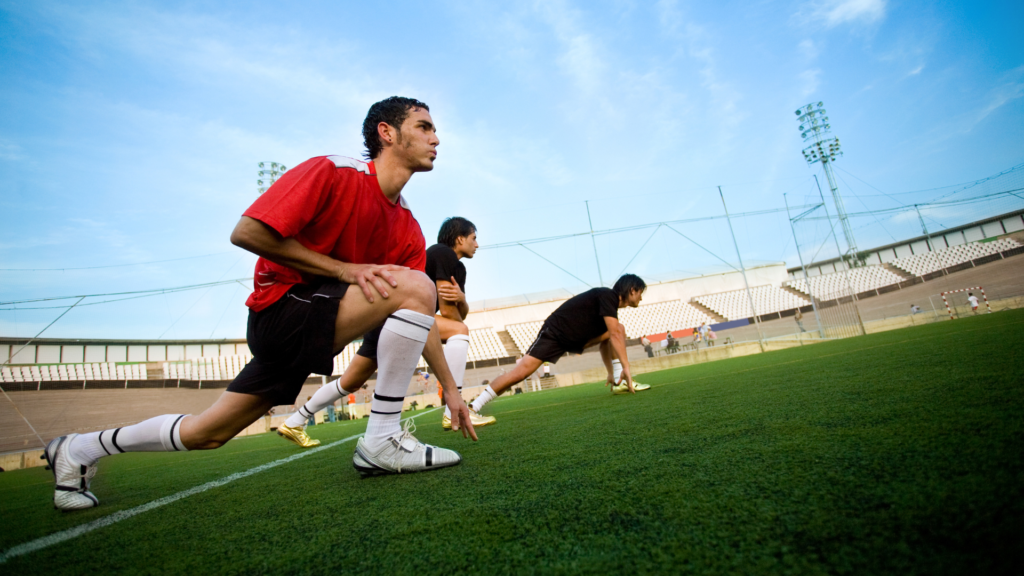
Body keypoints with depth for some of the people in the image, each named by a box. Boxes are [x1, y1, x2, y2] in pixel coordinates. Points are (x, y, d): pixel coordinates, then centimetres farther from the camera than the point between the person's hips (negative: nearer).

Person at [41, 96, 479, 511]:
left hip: (309, 329, 7)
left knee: (207, 434, 14)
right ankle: (382, 442, -17)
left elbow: (421, 319, 6)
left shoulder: (408, 230, 5)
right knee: (414, 287, -23)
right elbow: (246, 232, -17)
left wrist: (451, 389, 3)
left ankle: (78, 450, 37)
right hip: (282, 307, -7)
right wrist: (342, 269, -20)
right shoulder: (331, 172, -14)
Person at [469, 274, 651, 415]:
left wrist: (612, 372, 18)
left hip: (576, 338, 9)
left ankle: (620, 382, -2)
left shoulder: (610, 304, 12)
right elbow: (614, 335, -25)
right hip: (555, 333, -9)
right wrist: (626, 366, -25)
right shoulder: (608, 295, -17)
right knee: (521, 371, -22)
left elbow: (607, 340, 19)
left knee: (620, 329, -1)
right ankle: (473, 408, -16)